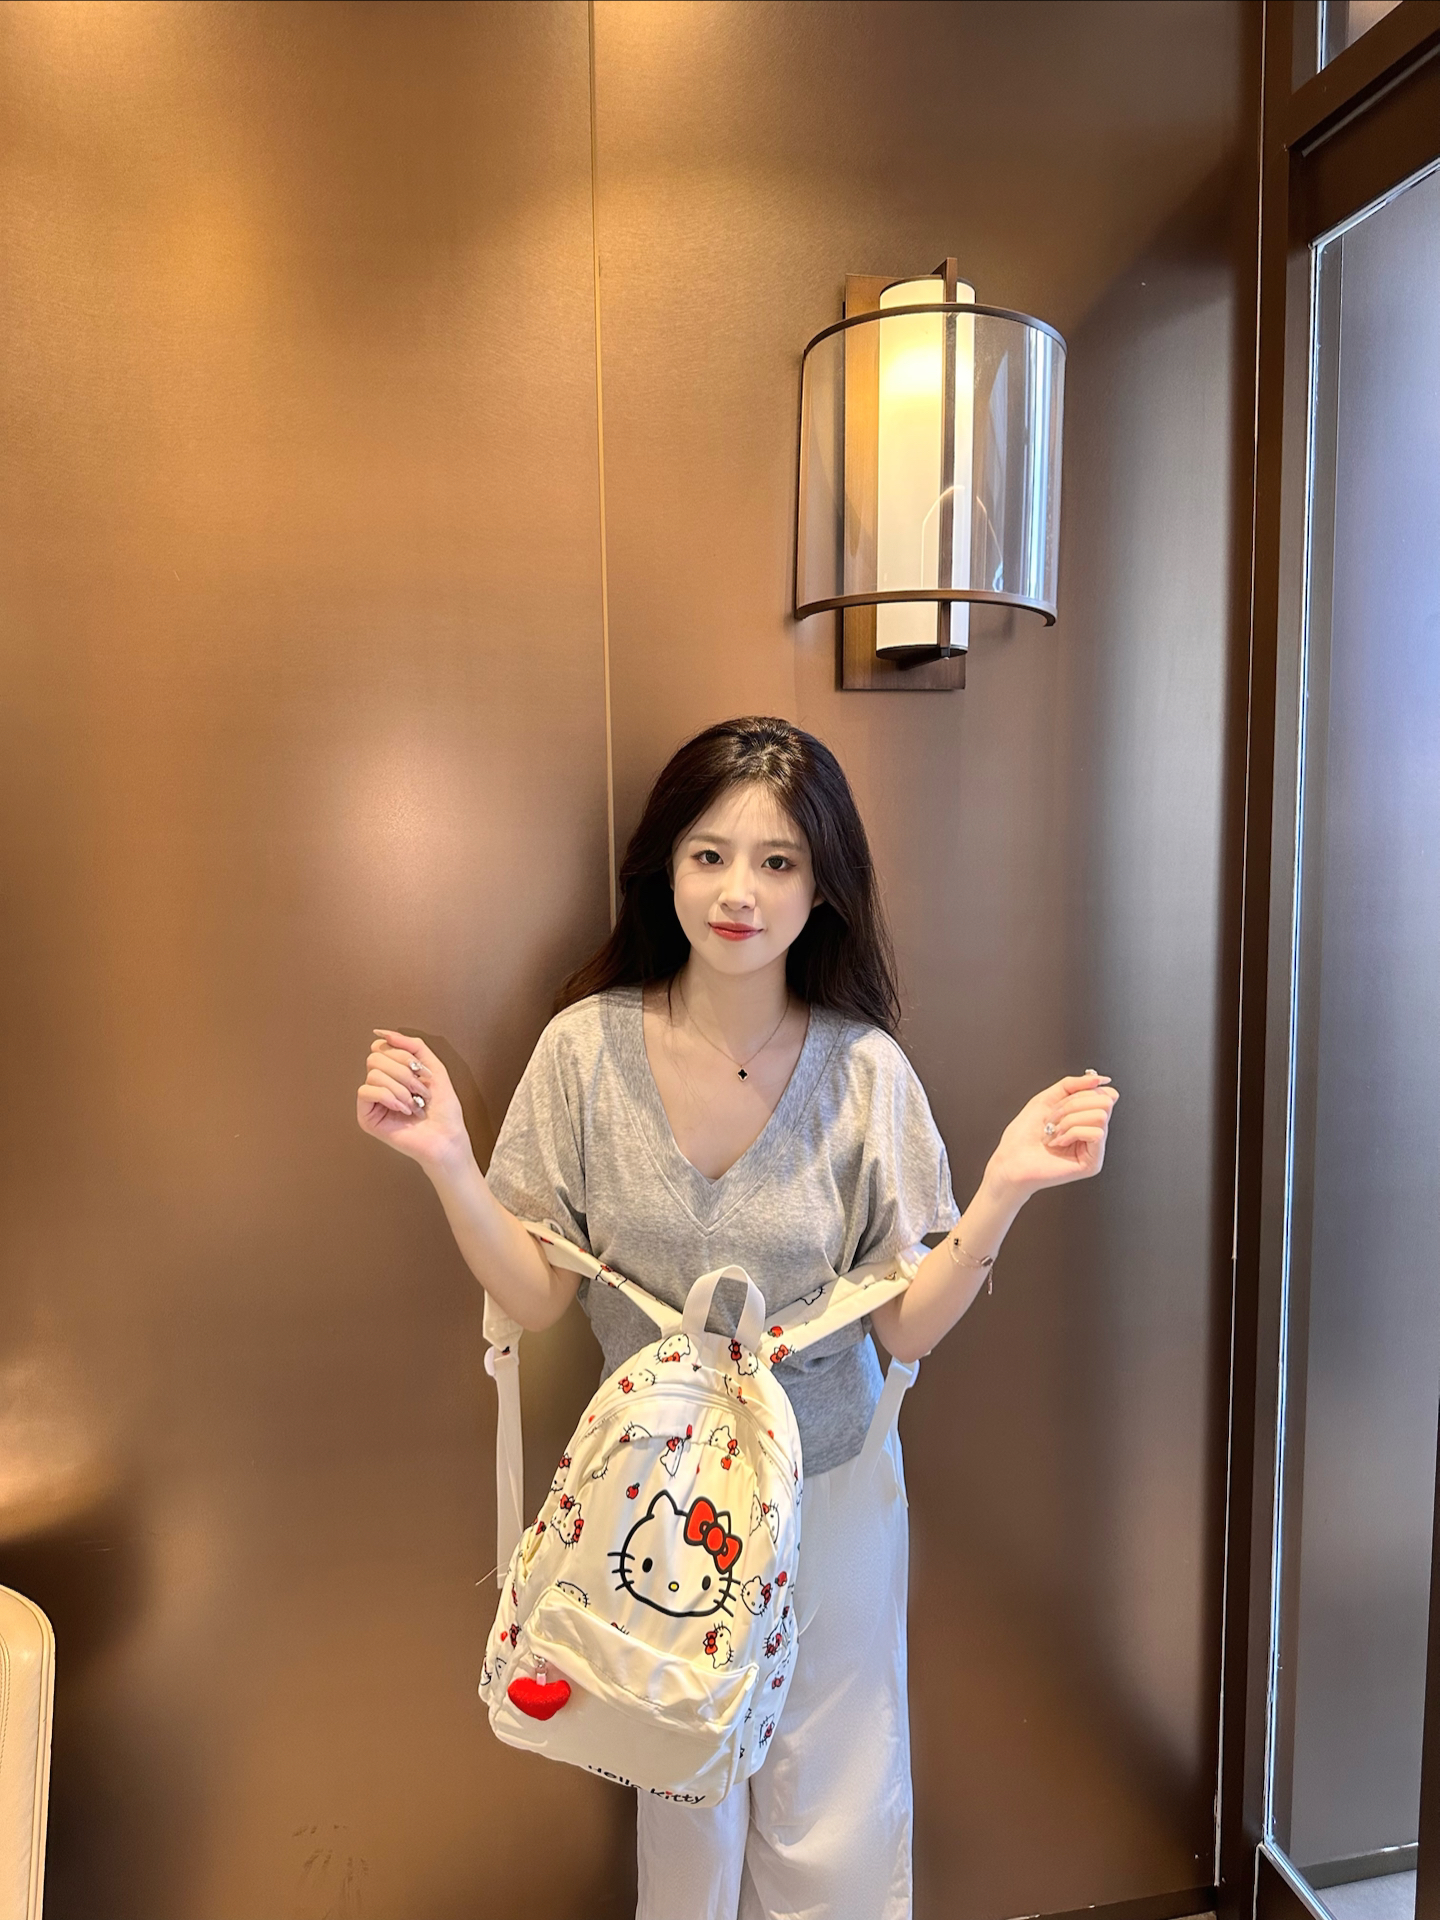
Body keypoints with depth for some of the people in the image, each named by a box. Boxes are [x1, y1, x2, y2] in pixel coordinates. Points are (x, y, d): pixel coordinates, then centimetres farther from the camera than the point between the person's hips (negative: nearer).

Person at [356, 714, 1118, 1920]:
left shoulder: (865, 1070, -14)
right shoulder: (587, 1048, -13)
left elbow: (907, 1329, -11)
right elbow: (538, 1299, -8)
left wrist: (1004, 1188, -25)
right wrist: (448, 1164, -22)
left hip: (829, 1497, 0)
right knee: (683, 1820, 22)